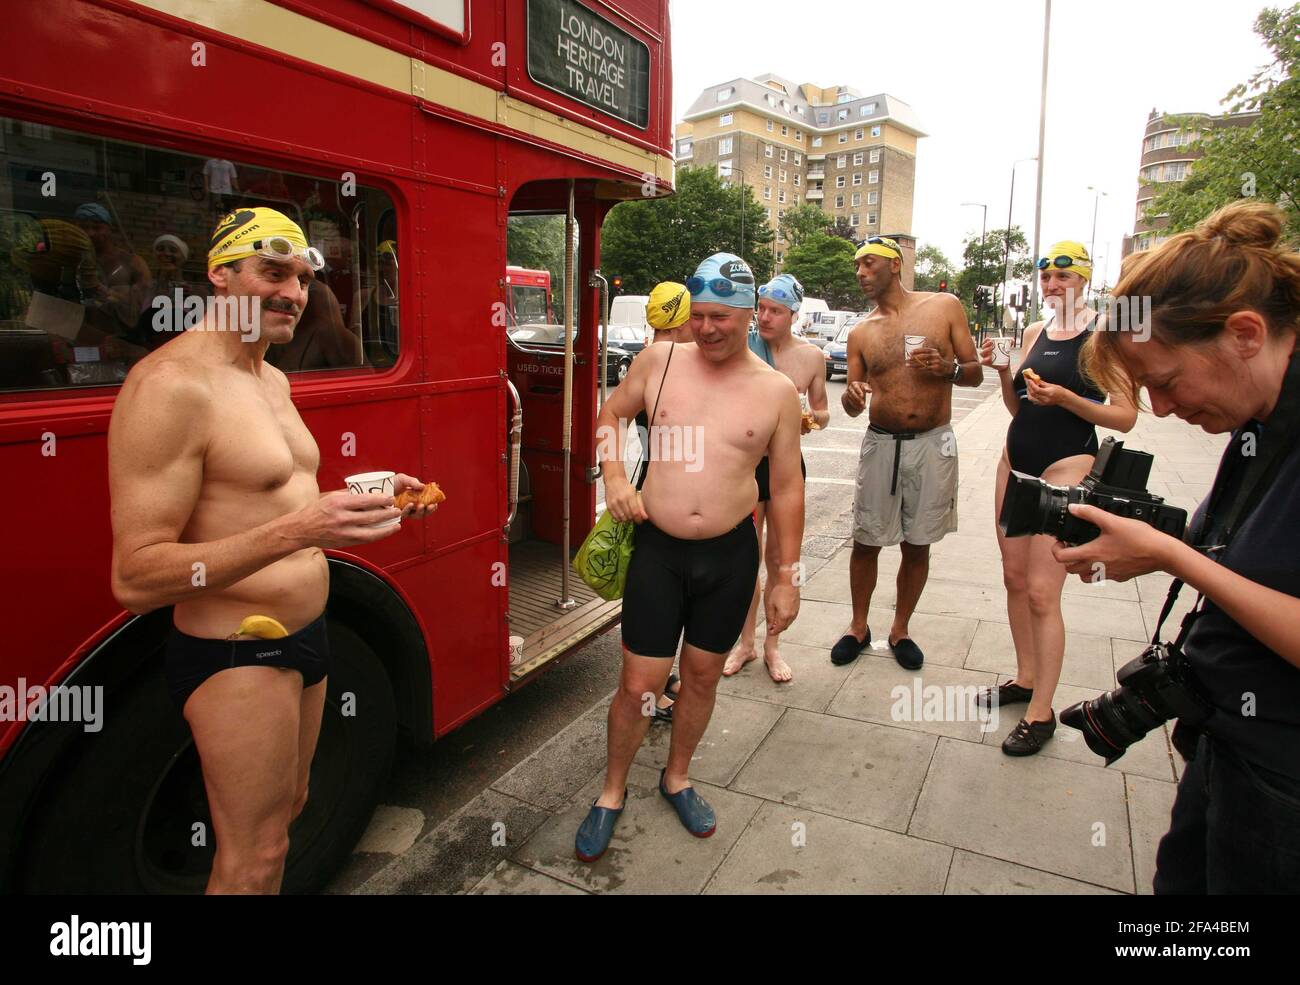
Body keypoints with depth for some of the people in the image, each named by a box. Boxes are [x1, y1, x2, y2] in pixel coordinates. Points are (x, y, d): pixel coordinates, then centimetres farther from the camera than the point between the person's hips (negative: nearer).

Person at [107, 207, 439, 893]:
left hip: (302, 637, 9)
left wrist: (367, 500, 2)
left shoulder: (272, 379, 8)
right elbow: (135, 579, -24)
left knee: (288, 805, 24)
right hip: (235, 657, -9)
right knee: (254, 859, 4)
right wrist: (293, 531, -35)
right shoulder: (170, 385, -21)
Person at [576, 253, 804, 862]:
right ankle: (612, 792, 29)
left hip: (731, 556, 1)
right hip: (658, 549, 0)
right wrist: (613, 476, -1)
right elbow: (612, 412, 15)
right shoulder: (660, 360, -2)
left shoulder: (776, 392, -3)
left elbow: (786, 489, 2)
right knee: (638, 685, 3)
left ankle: (676, 778, 42)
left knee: (702, 676, 16)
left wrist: (786, 577, 2)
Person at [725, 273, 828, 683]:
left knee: (779, 558, 9)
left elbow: (822, 411, 10)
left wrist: (813, 418, -13)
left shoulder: (811, 356, 0)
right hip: (746, 461, -1)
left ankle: (772, 645, 25)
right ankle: (745, 642, 23)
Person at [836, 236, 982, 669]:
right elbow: (853, 406, 8)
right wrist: (850, 396, -16)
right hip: (880, 444, 1)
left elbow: (975, 374, 5)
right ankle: (859, 627, 25)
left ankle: (900, 630, 27)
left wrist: (948, 368, -17)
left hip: (933, 444, -1)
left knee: (917, 546, 9)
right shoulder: (860, 332, 6)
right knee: (866, 542, 5)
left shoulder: (945, 307, 1)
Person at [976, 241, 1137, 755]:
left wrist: (1064, 397, -22)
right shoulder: (1035, 331, 11)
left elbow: (1125, 417, -10)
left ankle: (1041, 713, 2)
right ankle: (1025, 678, 26)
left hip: (1066, 466, -7)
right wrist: (1002, 371, -1)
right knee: (1015, 578, 11)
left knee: (1041, 592, -8)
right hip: (1016, 459, 7)